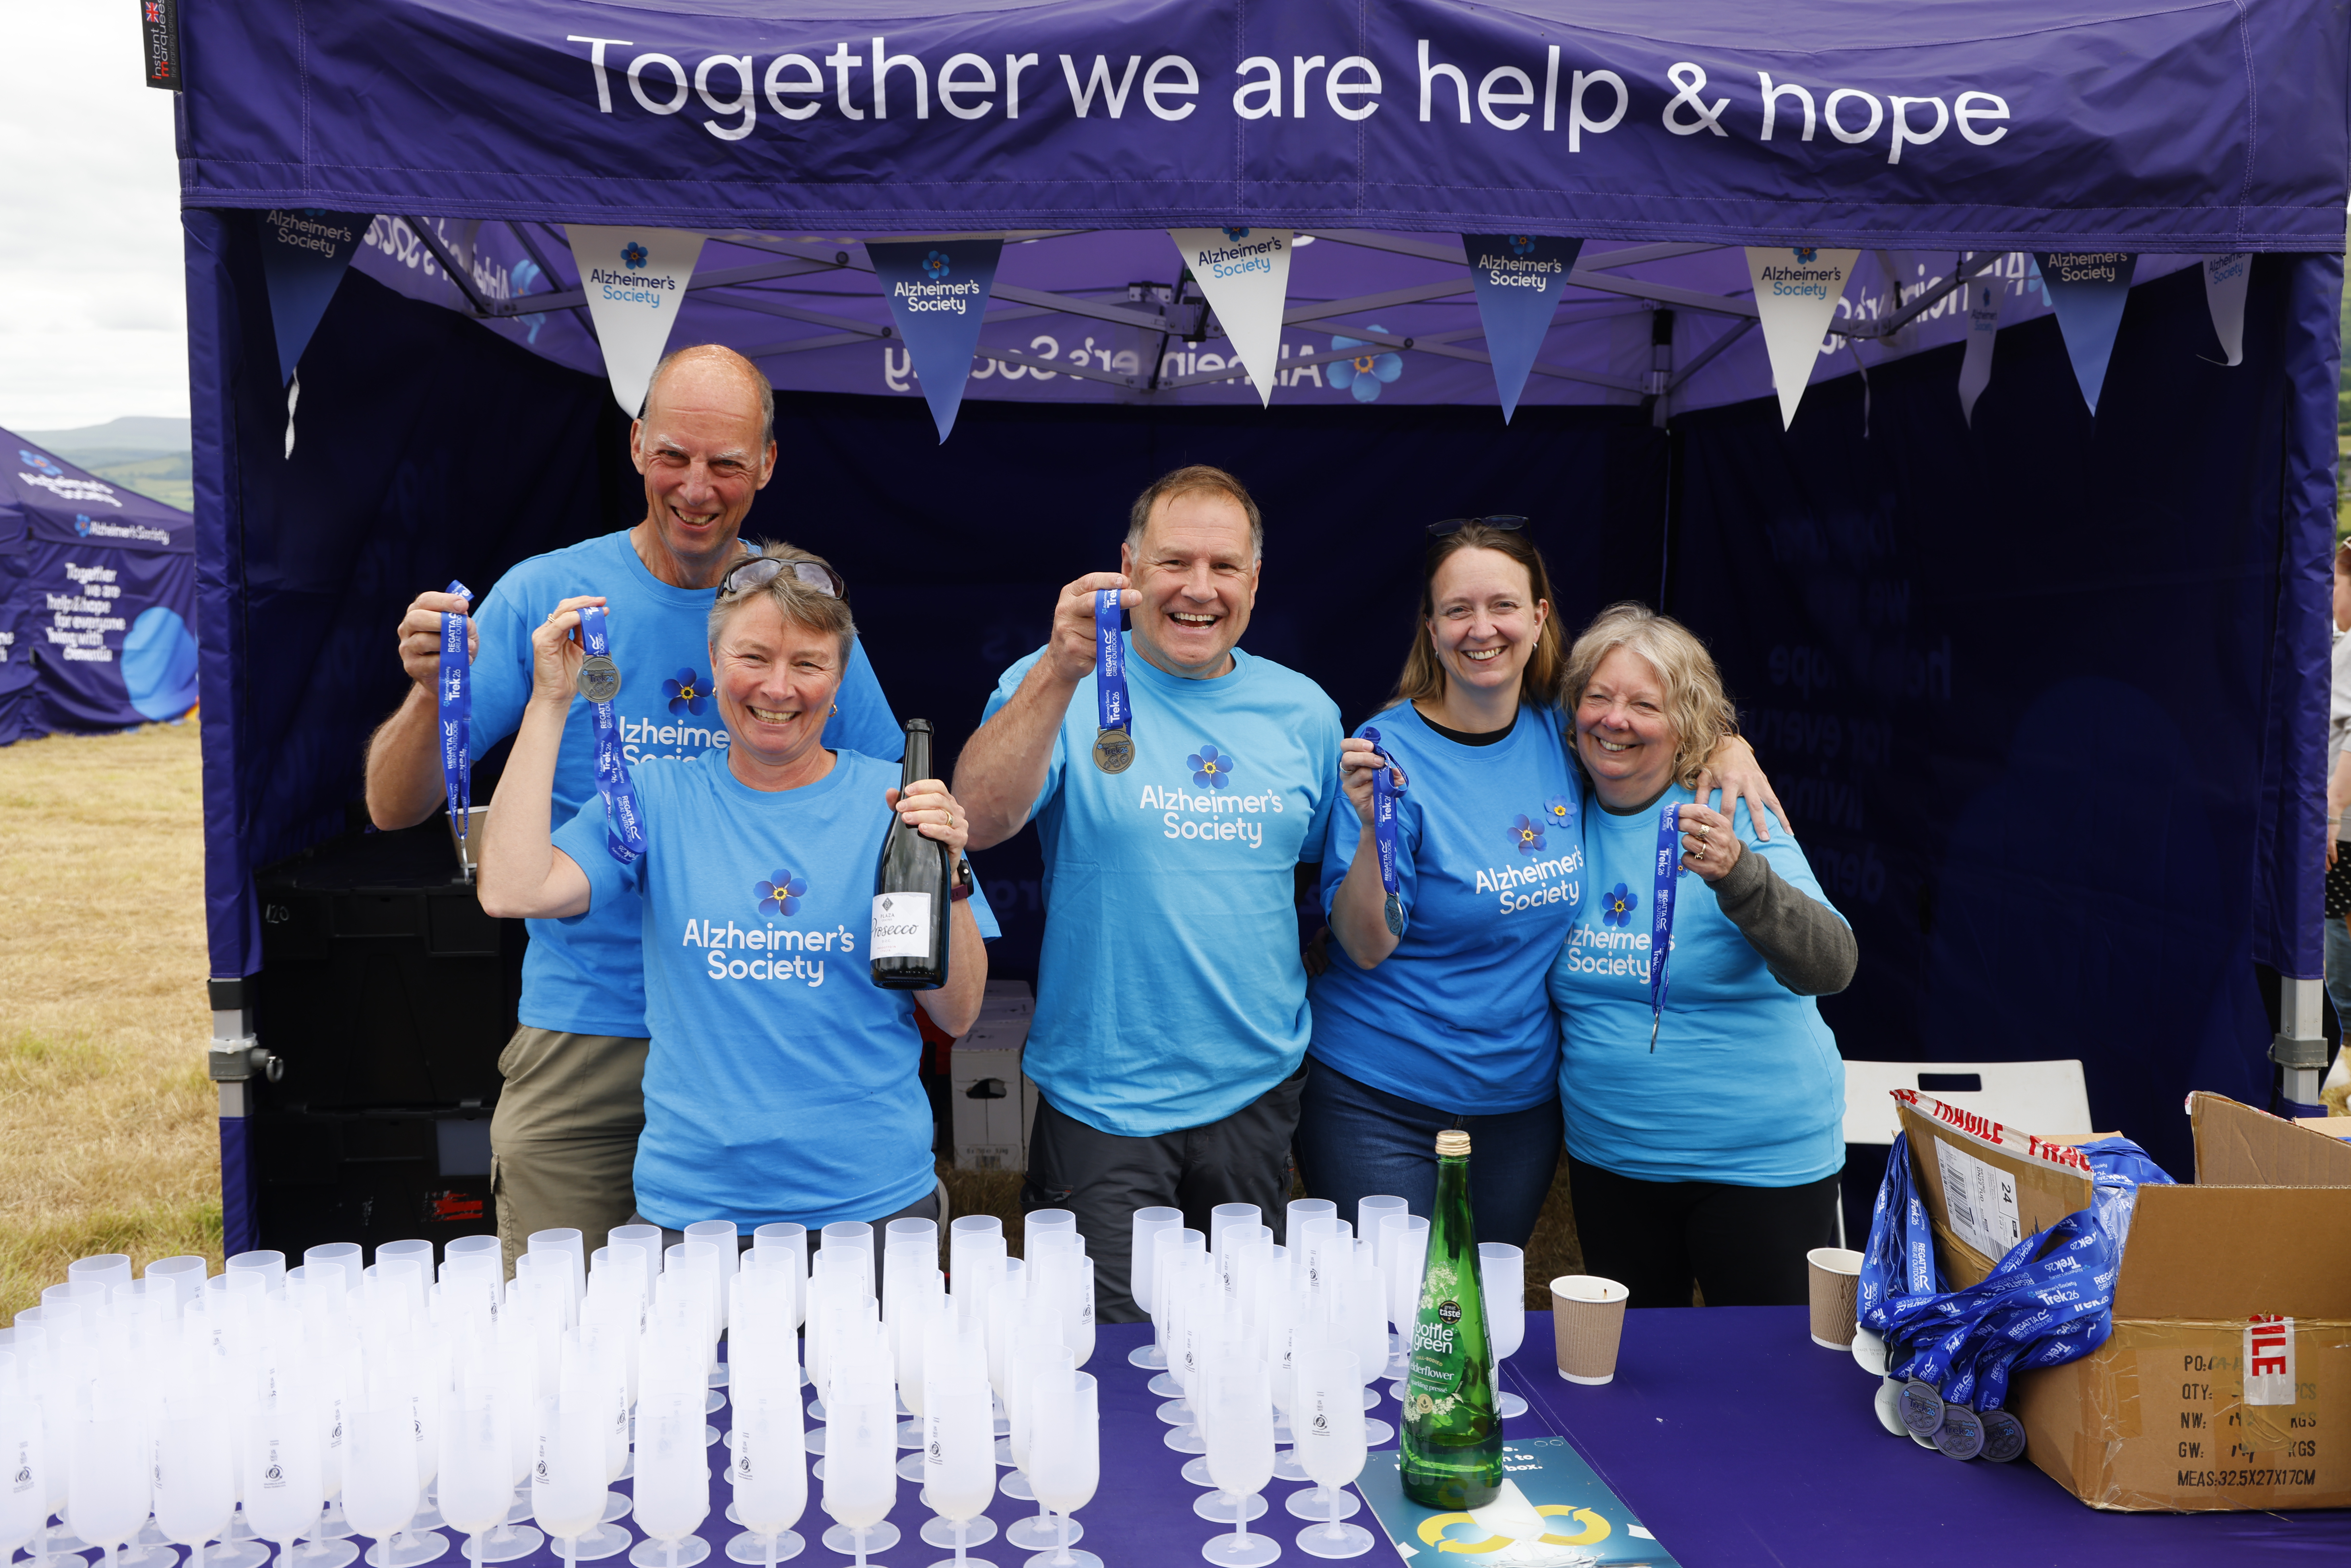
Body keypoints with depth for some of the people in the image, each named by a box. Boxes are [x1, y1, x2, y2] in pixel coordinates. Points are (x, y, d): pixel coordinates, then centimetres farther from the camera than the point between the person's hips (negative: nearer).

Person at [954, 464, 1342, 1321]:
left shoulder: (1303, 711, 5)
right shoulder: (1062, 686, -7)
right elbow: (980, 819, -27)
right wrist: (1059, 673, -37)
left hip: (1256, 1091, 4)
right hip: (1102, 1099, -3)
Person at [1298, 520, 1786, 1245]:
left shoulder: (1562, 734, -1)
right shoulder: (1390, 749, -14)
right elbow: (1366, 946, -17)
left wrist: (1727, 746, -1)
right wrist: (1374, 827, -33)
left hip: (1522, 1099, 5)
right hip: (1380, 1103, -5)